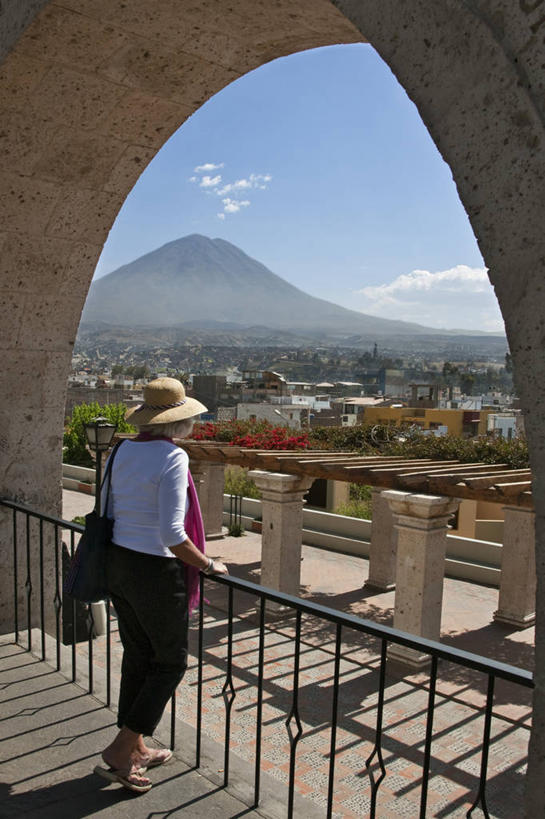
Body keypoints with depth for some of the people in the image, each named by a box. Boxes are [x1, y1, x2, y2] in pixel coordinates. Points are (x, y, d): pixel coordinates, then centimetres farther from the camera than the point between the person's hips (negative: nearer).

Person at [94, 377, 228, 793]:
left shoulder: (124, 450, 4)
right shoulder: (173, 457, -19)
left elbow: (106, 510, 11)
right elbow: (172, 534, -23)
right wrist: (208, 564, -9)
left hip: (117, 562, 8)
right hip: (156, 572, -8)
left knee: (137, 657, 21)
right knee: (171, 661, 12)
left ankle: (136, 749, 34)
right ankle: (120, 751, 13)